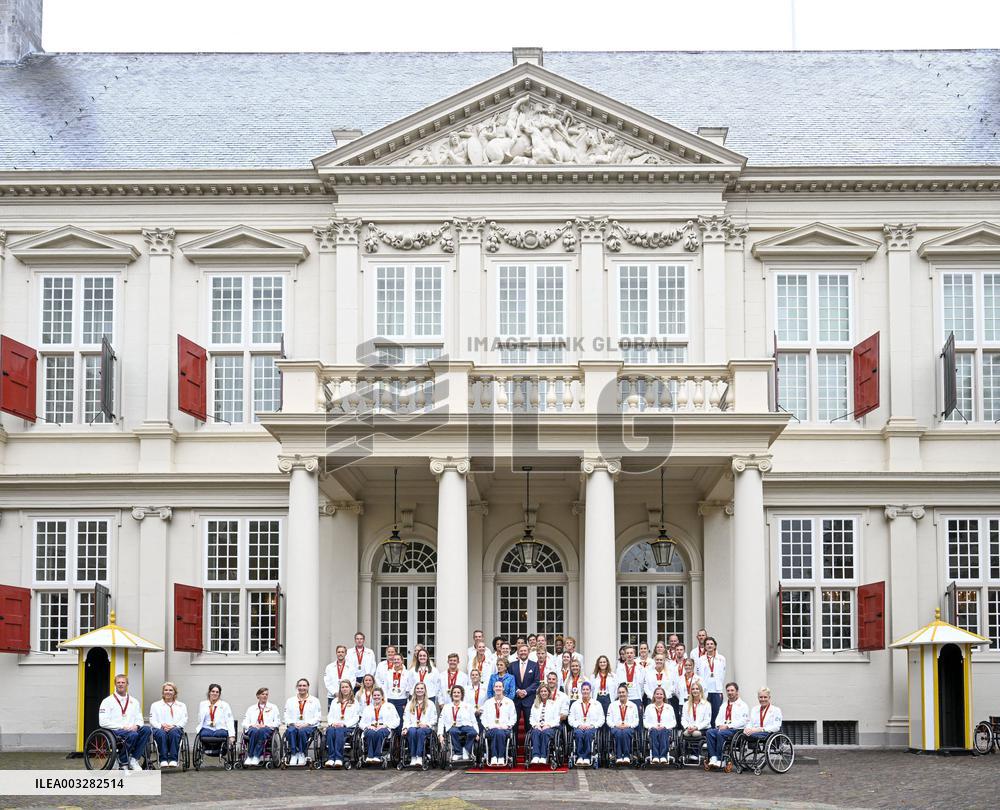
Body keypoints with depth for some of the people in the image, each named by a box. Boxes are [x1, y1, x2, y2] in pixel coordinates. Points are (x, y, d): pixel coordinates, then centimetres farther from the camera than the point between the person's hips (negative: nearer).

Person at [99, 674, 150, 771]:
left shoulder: (134, 702, 21)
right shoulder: (107, 701, 5)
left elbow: (139, 719, 19)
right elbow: (103, 722, -5)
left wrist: (136, 725, -7)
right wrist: (122, 727, -15)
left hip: (132, 729, 4)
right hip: (115, 731, -4)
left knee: (146, 730, -29)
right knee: (133, 735, -36)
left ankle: (133, 759, -22)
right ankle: (123, 762, -16)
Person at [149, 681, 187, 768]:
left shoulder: (181, 706, 23)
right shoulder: (155, 705, 22)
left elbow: (184, 720, 9)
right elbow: (152, 721, 9)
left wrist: (174, 726, -11)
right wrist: (162, 726, -13)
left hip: (175, 729, 0)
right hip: (159, 729, 0)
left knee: (174, 732, -38)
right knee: (161, 733, -38)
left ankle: (173, 759, -42)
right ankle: (163, 760, -41)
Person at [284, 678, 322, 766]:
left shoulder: (314, 701, 15)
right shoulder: (290, 701, 21)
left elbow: (318, 717, 6)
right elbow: (286, 716, 13)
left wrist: (306, 723, -9)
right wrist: (293, 723, -8)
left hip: (309, 726, -1)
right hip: (293, 725, 2)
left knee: (302, 731, -38)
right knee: (290, 731, -36)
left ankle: (302, 755, -27)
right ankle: (293, 755, -33)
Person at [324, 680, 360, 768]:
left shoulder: (355, 703, 17)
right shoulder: (335, 702, 28)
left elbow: (355, 718, 5)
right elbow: (330, 715, 19)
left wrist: (344, 724, -10)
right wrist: (332, 723, -4)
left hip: (348, 727, -3)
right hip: (334, 725, 3)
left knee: (339, 731, -38)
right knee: (330, 731, -34)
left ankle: (339, 758, -48)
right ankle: (330, 758, -43)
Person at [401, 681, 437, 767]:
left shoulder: (430, 704, 16)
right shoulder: (410, 704, 22)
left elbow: (434, 719, 7)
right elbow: (406, 718, 12)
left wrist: (426, 724, -11)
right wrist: (405, 728, -6)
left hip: (426, 728, -1)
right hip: (412, 727, 2)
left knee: (420, 731, -37)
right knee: (412, 732, -35)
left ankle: (419, 757, -43)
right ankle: (413, 757, -39)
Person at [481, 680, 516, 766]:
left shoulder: (509, 702, 18)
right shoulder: (488, 703, 22)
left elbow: (513, 718, 13)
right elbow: (483, 717, 15)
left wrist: (507, 725, -4)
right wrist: (488, 726, -3)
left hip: (505, 729, -1)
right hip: (491, 728, 1)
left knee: (500, 733, -37)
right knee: (495, 732, -36)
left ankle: (501, 758, -38)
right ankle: (494, 758, -42)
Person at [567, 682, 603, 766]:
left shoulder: (597, 704, 18)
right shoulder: (575, 704, 20)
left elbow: (601, 720, 10)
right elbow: (571, 719, 12)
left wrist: (592, 725, -7)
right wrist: (579, 725, -7)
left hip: (592, 728, -1)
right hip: (578, 727, 1)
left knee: (588, 733, -38)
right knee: (579, 733, -37)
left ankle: (587, 757, -39)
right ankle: (580, 757, -38)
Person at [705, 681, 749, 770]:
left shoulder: (742, 705, 5)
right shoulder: (724, 705, 27)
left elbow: (742, 721, -7)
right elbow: (719, 719, 23)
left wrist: (727, 726, -15)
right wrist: (720, 725, -2)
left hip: (736, 730, -6)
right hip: (722, 728, 6)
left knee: (721, 733, -34)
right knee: (709, 732, -24)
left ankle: (719, 760, -29)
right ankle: (713, 758, -31)